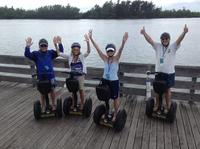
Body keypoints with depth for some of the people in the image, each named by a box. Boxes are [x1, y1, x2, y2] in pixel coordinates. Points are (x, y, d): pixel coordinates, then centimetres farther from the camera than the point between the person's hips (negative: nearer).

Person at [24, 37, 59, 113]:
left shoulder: (50, 53, 3)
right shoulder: (36, 54, -1)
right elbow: (27, 55, -15)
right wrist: (27, 47, -32)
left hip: (50, 75, 0)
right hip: (41, 76, 0)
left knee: (52, 89, 2)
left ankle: (53, 104, 22)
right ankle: (43, 106, 27)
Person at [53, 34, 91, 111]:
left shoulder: (82, 56, -4)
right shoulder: (69, 57, 2)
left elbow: (88, 51, -21)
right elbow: (59, 53, -1)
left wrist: (88, 42, -37)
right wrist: (56, 44, -15)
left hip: (81, 75, -2)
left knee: (81, 89, 2)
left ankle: (82, 104, 19)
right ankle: (74, 104, 27)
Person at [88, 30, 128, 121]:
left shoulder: (116, 58, -11)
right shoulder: (105, 58, -4)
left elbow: (120, 51, -30)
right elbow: (97, 48, -10)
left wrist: (123, 42, -50)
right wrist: (91, 38, -18)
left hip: (114, 82, -3)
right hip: (105, 80, 3)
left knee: (115, 98, 12)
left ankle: (115, 115, 30)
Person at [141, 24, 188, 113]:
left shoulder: (173, 47, -3)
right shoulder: (157, 46, 2)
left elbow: (179, 40, -19)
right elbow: (150, 40, -8)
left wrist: (184, 32, -37)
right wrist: (144, 33, -23)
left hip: (169, 73, -2)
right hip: (158, 72, 2)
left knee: (167, 90, 11)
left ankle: (168, 107, 26)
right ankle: (157, 105, 31)